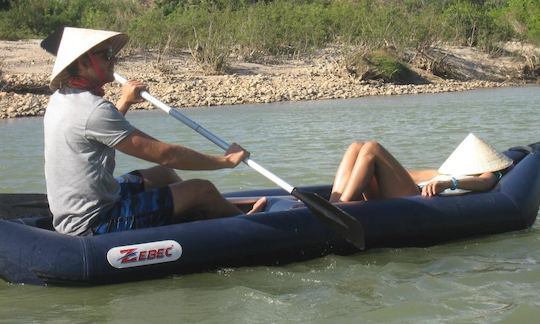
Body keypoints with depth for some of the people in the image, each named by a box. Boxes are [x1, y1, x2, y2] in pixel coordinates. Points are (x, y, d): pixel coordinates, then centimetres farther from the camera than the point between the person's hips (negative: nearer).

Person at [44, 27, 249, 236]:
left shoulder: (60, 98, 5)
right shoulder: (93, 109, -24)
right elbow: (163, 154, -21)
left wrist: (124, 103, 28)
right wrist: (225, 161, -11)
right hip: (95, 225, -10)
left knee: (163, 174, 25)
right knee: (203, 190, -4)